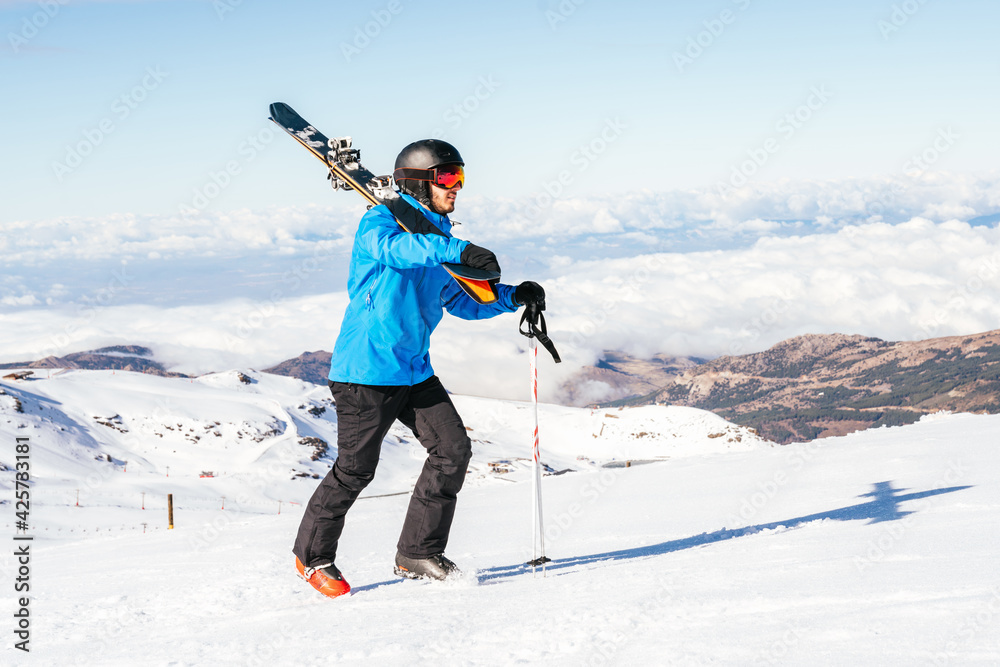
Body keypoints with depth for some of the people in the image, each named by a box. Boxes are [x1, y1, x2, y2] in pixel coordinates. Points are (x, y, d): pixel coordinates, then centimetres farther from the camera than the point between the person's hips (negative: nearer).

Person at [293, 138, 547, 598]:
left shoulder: (438, 239, 14)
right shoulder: (380, 221, -11)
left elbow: (462, 301, 23)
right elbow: (390, 247, -37)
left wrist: (513, 297, 8)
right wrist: (458, 249, -47)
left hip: (415, 370, 8)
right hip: (366, 370, -8)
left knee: (453, 449, -2)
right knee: (355, 469, -1)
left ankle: (417, 553, 8)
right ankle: (313, 555, 20)